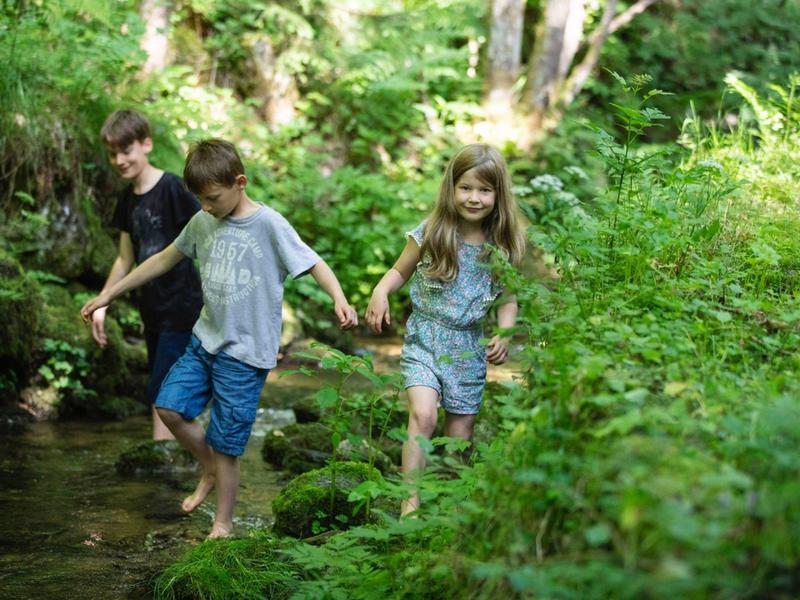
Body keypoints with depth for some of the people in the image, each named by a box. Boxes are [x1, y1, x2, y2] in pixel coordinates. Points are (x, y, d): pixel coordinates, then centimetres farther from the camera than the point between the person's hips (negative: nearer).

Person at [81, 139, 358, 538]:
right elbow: (164, 260, 16)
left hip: (245, 352, -6)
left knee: (225, 444, -1)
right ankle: (210, 472, 24)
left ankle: (223, 525, 17)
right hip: (205, 339, 6)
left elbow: (313, 264, -15)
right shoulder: (203, 223, 5)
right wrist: (109, 294, 18)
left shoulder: (269, 224, -14)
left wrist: (339, 301, -35)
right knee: (169, 407, -1)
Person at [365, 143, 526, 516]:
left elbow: (508, 300, 7)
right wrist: (381, 291, -13)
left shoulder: (503, 246, -1)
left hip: (469, 347, 2)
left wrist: (504, 336, -9)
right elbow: (400, 271, 7)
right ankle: (410, 503, -21)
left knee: (461, 435, 9)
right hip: (425, 339, -2)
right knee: (423, 415, -23)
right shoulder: (431, 234, -6)